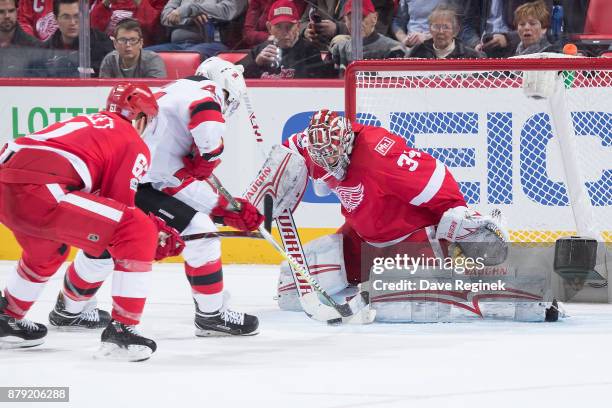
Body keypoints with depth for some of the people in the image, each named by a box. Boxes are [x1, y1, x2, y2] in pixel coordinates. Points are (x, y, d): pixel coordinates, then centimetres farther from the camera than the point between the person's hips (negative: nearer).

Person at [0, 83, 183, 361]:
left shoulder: (86, 123, 34)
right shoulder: (135, 145, 11)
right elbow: (120, 206, 3)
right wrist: (156, 233, 17)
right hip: (39, 192, -9)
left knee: (45, 251, 39)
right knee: (139, 234, -5)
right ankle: (121, 330, -7)